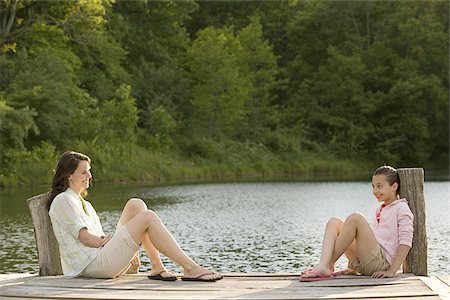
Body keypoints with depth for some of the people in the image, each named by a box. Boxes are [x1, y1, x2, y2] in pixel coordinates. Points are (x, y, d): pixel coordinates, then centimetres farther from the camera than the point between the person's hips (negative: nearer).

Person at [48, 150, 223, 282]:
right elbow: (85, 236, -12)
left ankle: (157, 267, -13)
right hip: (91, 265, -9)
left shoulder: (83, 203, 28)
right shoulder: (63, 200, -2)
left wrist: (128, 250, 5)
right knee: (148, 218, -18)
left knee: (135, 205, -1)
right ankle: (190, 268, -23)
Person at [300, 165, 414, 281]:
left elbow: (406, 242, -9)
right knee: (334, 222, -1)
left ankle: (328, 265, -23)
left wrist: (391, 271, -18)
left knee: (355, 218, -25)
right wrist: (355, 267, 19)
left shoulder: (401, 208, 1)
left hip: (382, 262, -8)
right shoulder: (379, 210, 26)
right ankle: (323, 266, -27)